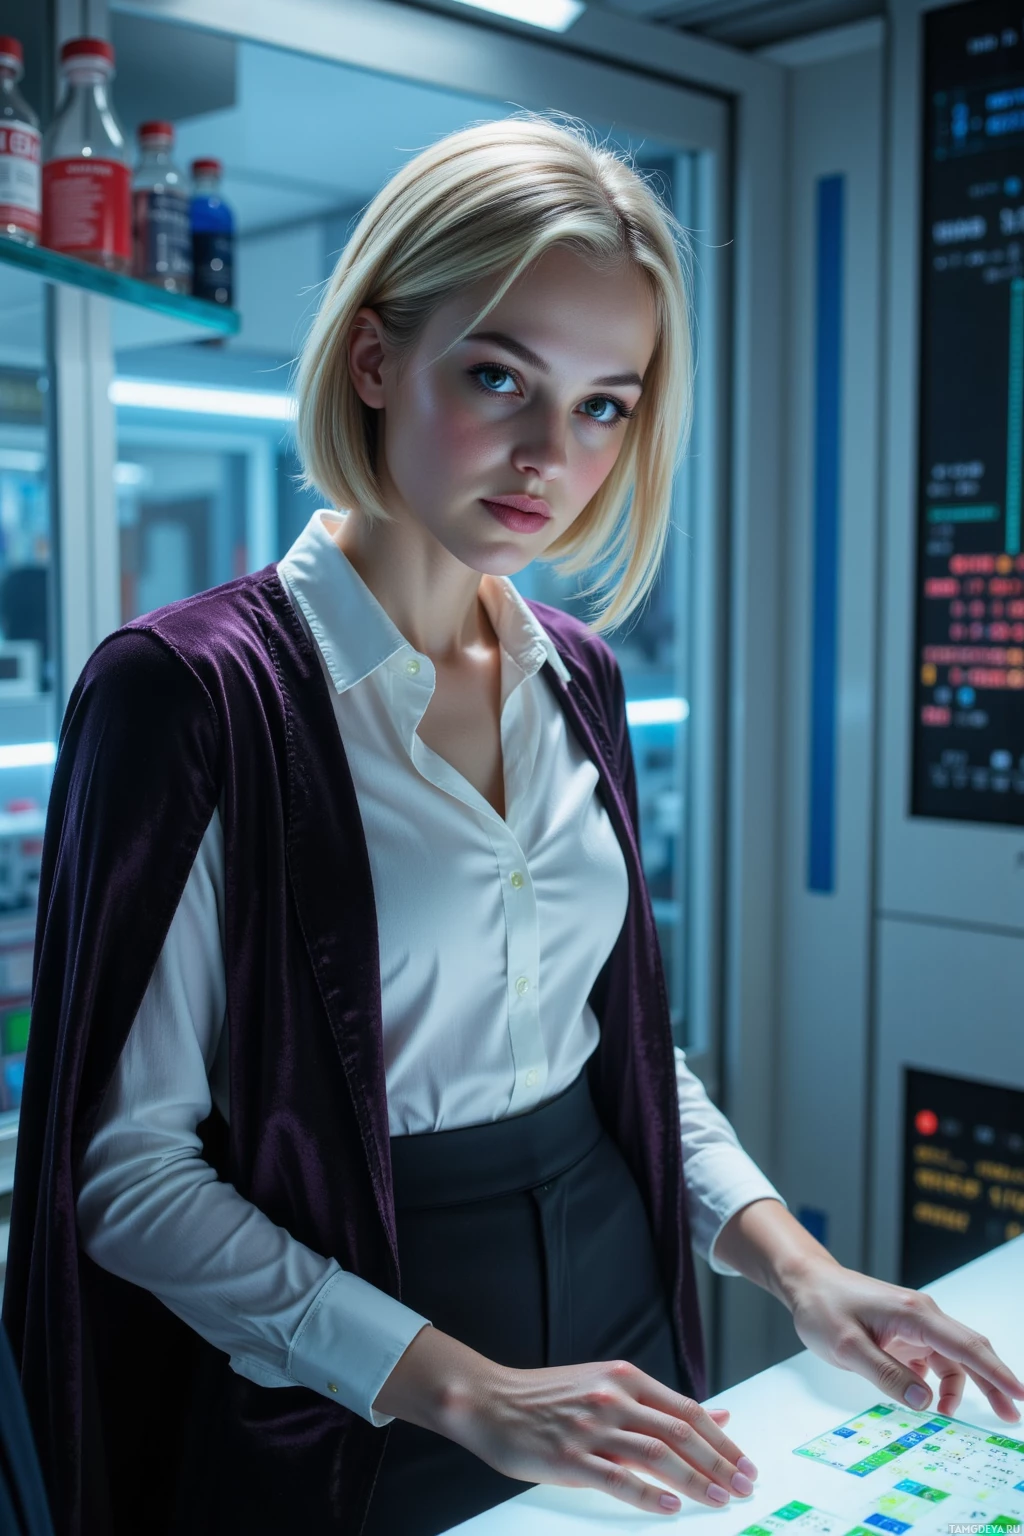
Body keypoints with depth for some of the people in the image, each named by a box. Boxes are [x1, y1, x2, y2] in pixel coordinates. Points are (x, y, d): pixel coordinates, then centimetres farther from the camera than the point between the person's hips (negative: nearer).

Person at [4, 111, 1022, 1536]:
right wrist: (461, 1389, -22)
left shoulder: (579, 677, 1)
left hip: (619, 1298, 6)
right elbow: (128, 1164, -17)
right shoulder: (189, 689, -18)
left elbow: (624, 1031, 10)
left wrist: (791, 1260, -3)